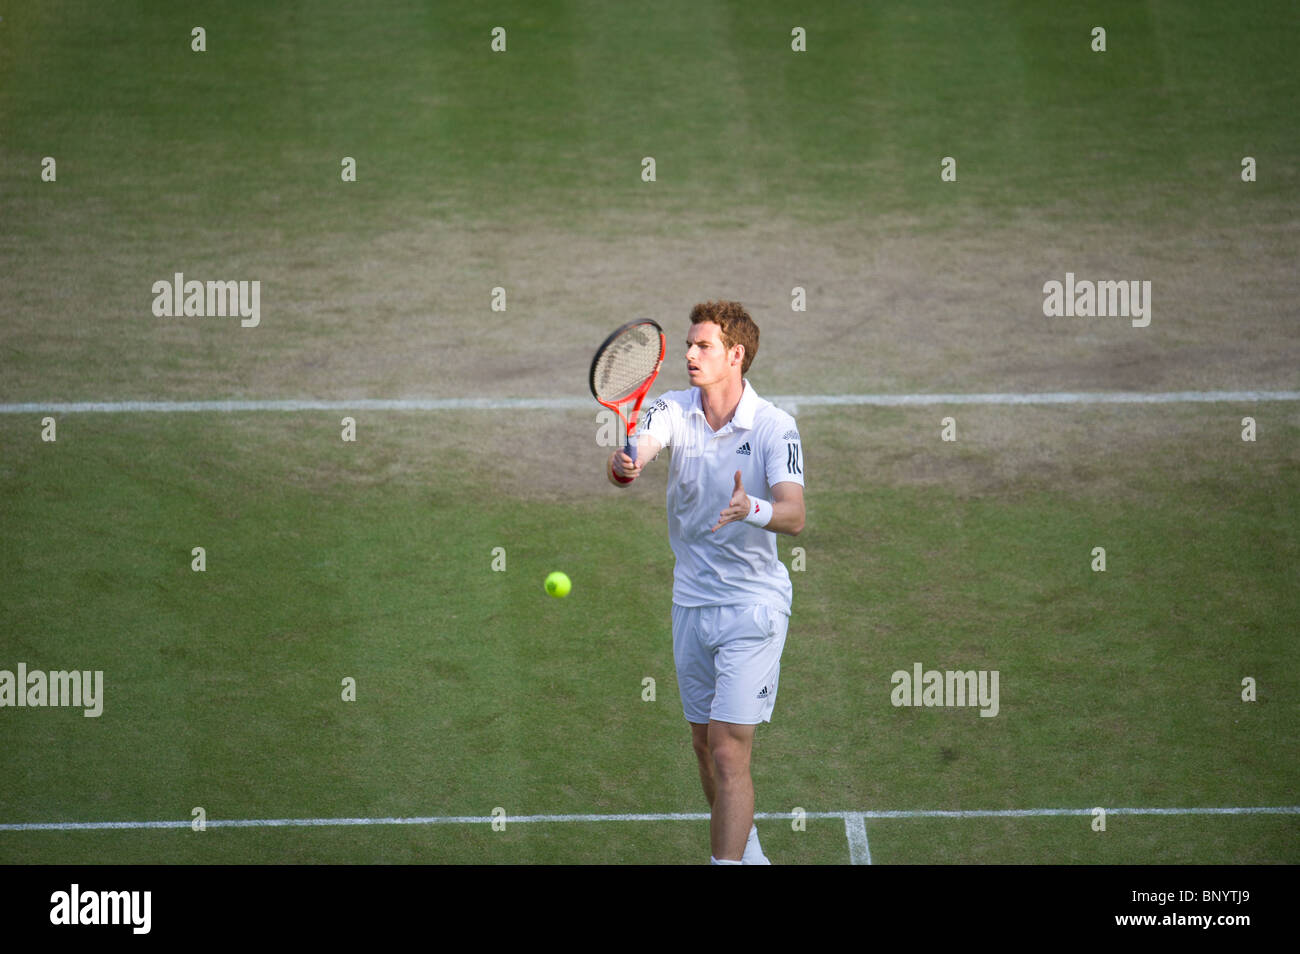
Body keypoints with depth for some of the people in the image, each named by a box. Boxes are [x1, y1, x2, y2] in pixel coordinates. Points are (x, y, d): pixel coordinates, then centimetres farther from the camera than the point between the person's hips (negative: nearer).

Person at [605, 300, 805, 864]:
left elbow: (794, 516, -25)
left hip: (752, 605, -5)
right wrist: (623, 466, -45)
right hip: (692, 600, 5)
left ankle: (728, 861, -15)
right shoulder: (673, 410, -2)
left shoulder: (774, 428, -14)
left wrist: (750, 509, -46)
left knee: (729, 749, -14)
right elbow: (635, 451, -21)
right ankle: (746, 851, 35)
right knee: (705, 744, 16)